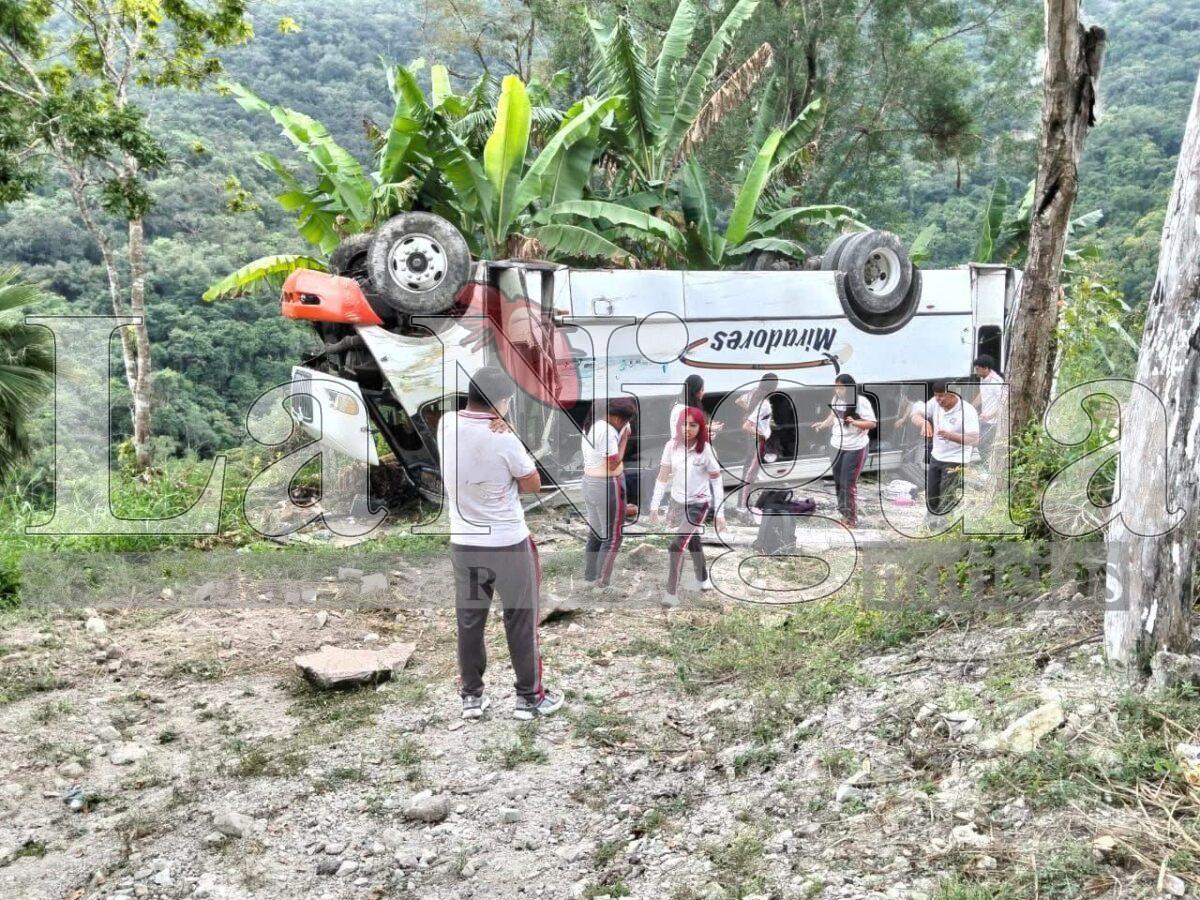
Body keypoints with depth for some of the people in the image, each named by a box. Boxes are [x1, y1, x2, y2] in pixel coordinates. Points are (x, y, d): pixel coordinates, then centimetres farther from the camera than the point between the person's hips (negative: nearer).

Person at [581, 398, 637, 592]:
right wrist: (625, 438, -13)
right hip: (608, 486, -9)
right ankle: (601, 585, 7)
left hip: (589, 483, 9)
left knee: (595, 533, 20)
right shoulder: (608, 431, -22)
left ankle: (589, 579, 28)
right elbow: (613, 464, -21)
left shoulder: (591, 425, 7)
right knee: (612, 538, 2)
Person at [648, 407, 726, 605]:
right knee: (692, 543, 22)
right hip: (677, 503, 4)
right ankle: (703, 579, 46)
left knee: (677, 546, -16)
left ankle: (672, 593, -8)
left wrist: (720, 513, -11)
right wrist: (655, 506, -2)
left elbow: (716, 481, -10)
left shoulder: (705, 449, -16)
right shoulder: (672, 446, -7)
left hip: (698, 505, -4)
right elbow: (663, 477, 0)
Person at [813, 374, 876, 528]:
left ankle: (851, 519, 6)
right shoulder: (836, 399, 1)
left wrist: (855, 422, -31)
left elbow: (873, 423, -16)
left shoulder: (861, 401, -18)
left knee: (848, 484, -4)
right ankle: (843, 512, 31)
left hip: (854, 448, -7)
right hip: (836, 446, 7)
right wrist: (823, 424, 2)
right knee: (838, 481, 16)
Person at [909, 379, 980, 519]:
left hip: (955, 461, -6)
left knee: (945, 503, -6)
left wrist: (950, 436, -39)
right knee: (930, 499, 15)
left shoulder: (967, 410, -20)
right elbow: (916, 414, -4)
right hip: (936, 457, 7)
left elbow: (974, 439, -24)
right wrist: (924, 422, -28)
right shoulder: (935, 403, -4)